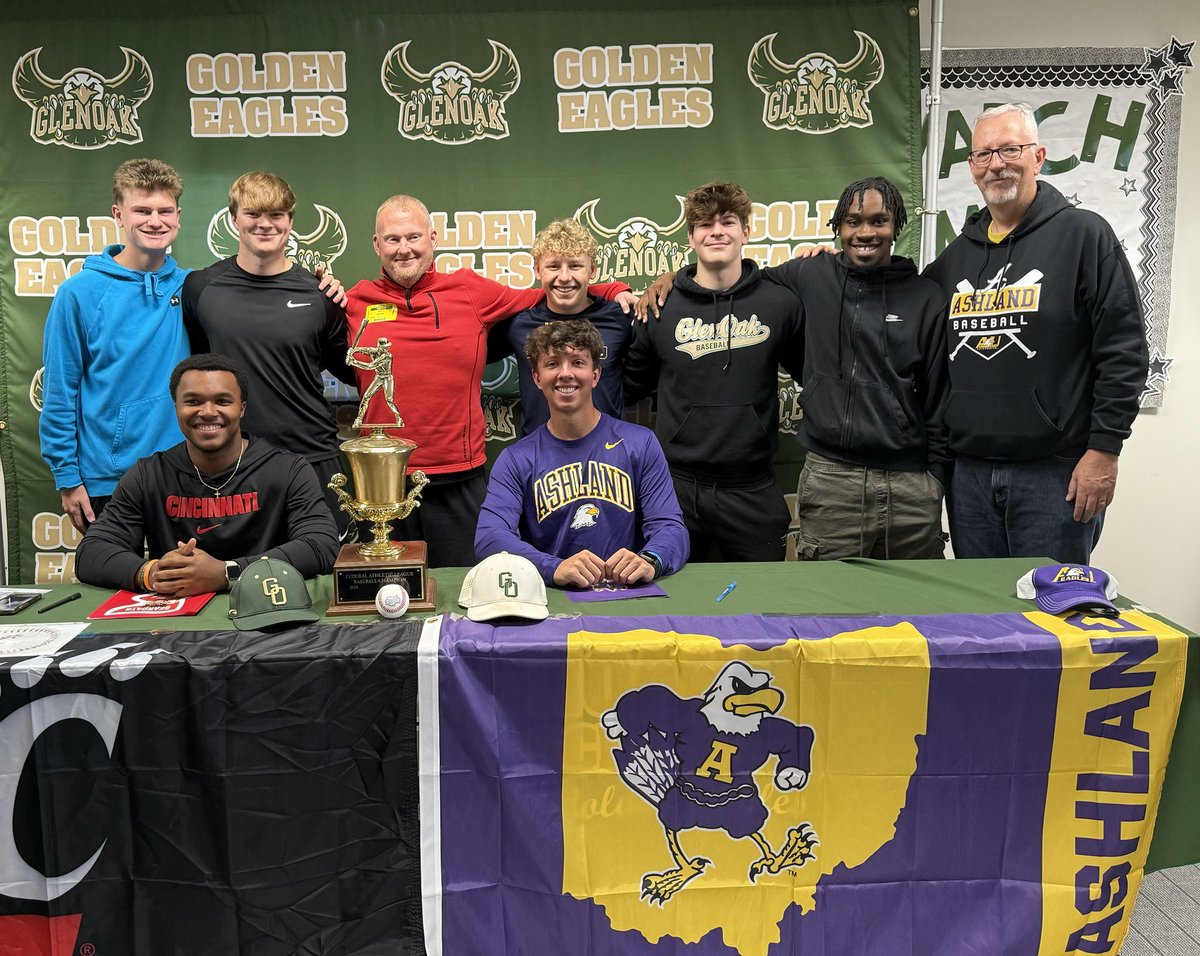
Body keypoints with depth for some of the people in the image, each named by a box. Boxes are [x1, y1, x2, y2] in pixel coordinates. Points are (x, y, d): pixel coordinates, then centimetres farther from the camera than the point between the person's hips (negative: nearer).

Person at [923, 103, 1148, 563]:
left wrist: (1104, 449, -12)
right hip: (969, 474, 5)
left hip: (1056, 474, -5)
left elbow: (1125, 349, -7)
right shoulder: (955, 256, 13)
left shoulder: (1084, 234, -3)